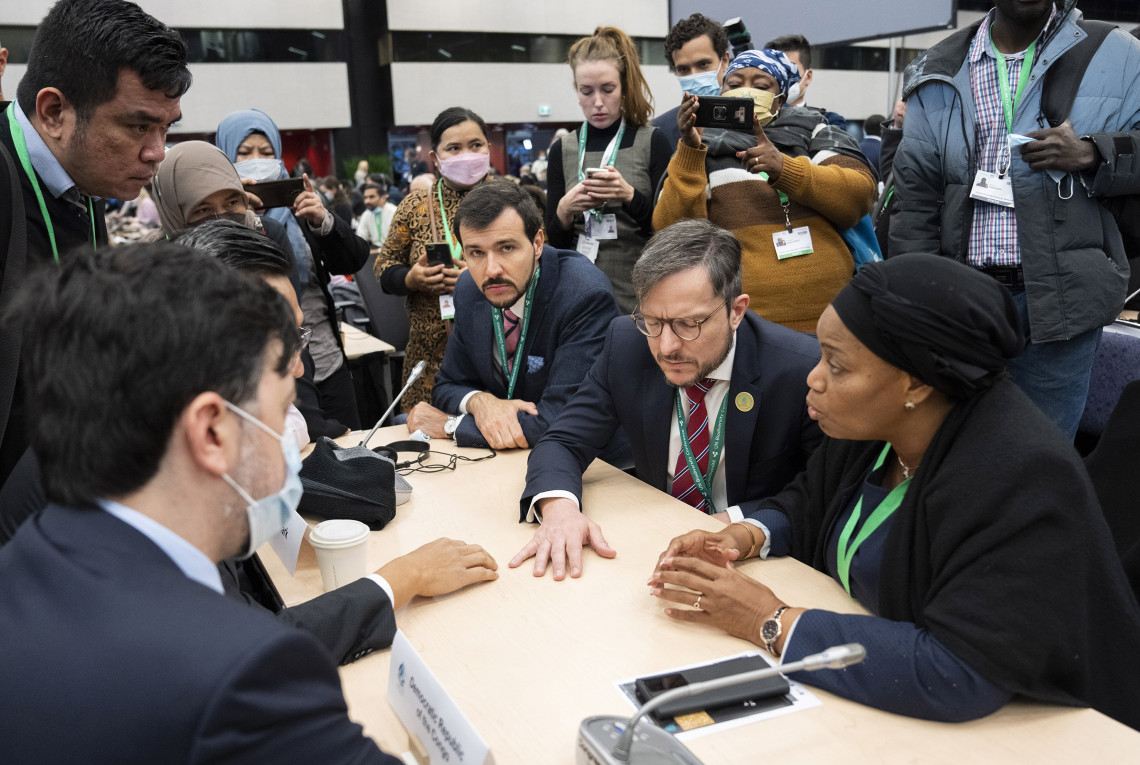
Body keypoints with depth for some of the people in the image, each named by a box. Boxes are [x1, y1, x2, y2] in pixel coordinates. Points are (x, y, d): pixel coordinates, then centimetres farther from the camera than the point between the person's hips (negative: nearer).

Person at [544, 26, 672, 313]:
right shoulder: (563, 151, 5)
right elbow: (555, 242, 6)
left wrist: (630, 196, -21)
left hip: (641, 298, -2)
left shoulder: (652, 142, -2)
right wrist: (565, 209, -14)